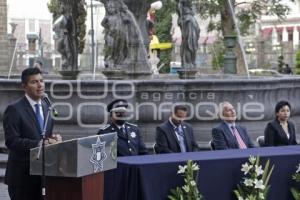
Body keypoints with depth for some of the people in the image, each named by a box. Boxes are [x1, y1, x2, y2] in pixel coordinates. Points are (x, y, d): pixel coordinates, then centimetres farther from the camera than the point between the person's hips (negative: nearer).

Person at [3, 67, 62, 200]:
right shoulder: (14, 109, -11)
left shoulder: (45, 106, 12)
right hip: (22, 174, -7)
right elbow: (11, 141, -18)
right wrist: (40, 143, -25)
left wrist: (53, 139, -5)